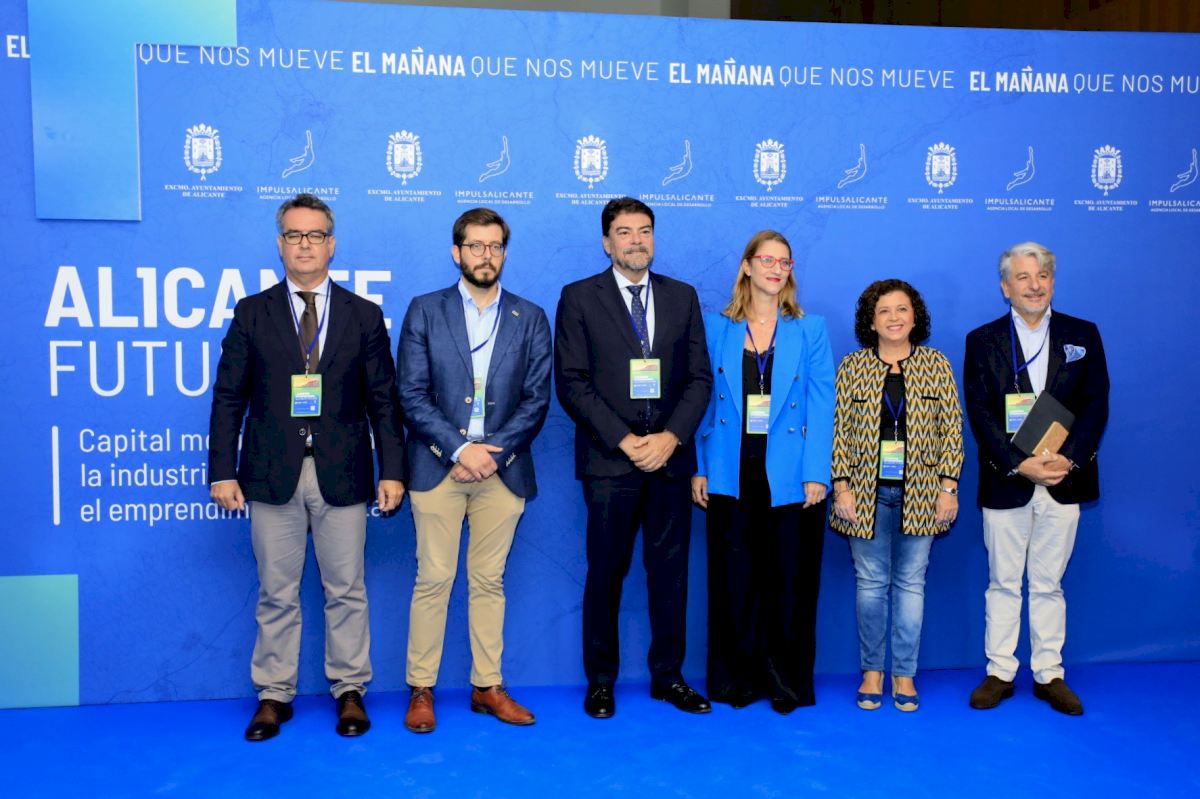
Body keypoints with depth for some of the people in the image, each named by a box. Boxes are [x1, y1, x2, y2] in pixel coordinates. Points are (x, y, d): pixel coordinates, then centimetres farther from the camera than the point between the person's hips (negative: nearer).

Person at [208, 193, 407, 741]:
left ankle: (350, 691, 20)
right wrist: (222, 470, -3)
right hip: (272, 473, 0)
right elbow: (229, 396, 4)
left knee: (346, 591, 7)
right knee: (276, 594, 8)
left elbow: (383, 400, 4)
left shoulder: (364, 316, 6)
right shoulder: (252, 313, 6)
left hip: (342, 474, 0)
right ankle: (274, 695, 21)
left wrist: (392, 470, -2)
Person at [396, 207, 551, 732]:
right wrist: (460, 449, -13)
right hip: (437, 467, -1)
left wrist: (493, 451, -10)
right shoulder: (425, 311, 4)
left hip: (503, 469, 2)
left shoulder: (530, 319, 8)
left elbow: (536, 399, 2)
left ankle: (488, 687, 19)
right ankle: (421, 689, 12)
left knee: (489, 583, 9)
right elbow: (412, 394, -4)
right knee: (433, 581, 1)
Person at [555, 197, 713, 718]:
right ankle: (601, 680, 18)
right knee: (606, 572, 5)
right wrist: (624, 441, -13)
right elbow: (571, 383, -5)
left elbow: (700, 377, 7)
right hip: (609, 460, -3)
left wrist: (671, 436, -9)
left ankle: (668, 675, 21)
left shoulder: (682, 297, 11)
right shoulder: (579, 298, 2)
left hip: (671, 456, 3)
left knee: (670, 568, 8)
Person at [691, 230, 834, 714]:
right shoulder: (717, 328, 7)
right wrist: (699, 468, 0)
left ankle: (788, 681, 19)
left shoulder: (810, 330, 5)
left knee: (791, 579, 5)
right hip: (732, 475, 1)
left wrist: (816, 474, -9)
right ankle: (738, 677, 21)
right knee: (734, 578, 6)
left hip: (790, 476, -1)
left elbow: (821, 404, -1)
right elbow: (704, 400, 7)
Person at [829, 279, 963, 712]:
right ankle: (871, 672, 17)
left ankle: (904, 674, 16)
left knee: (911, 583, 5)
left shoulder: (936, 364, 4)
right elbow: (840, 432, 1)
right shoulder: (852, 366, 3)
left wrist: (949, 488, -3)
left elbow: (952, 429, 3)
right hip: (867, 492, 0)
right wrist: (841, 488, -6)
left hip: (919, 493, 0)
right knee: (870, 582, 5)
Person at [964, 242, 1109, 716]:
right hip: (1006, 481, -1)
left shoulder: (1083, 335, 6)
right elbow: (980, 412, -5)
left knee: (1049, 584, 10)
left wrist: (1070, 459, -14)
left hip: (1063, 479, 1)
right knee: (1003, 583, 8)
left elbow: (1096, 404, 1)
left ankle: (1049, 675, 20)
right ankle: (1000, 673, 17)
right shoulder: (983, 340, 2)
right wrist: (1018, 464, -16)